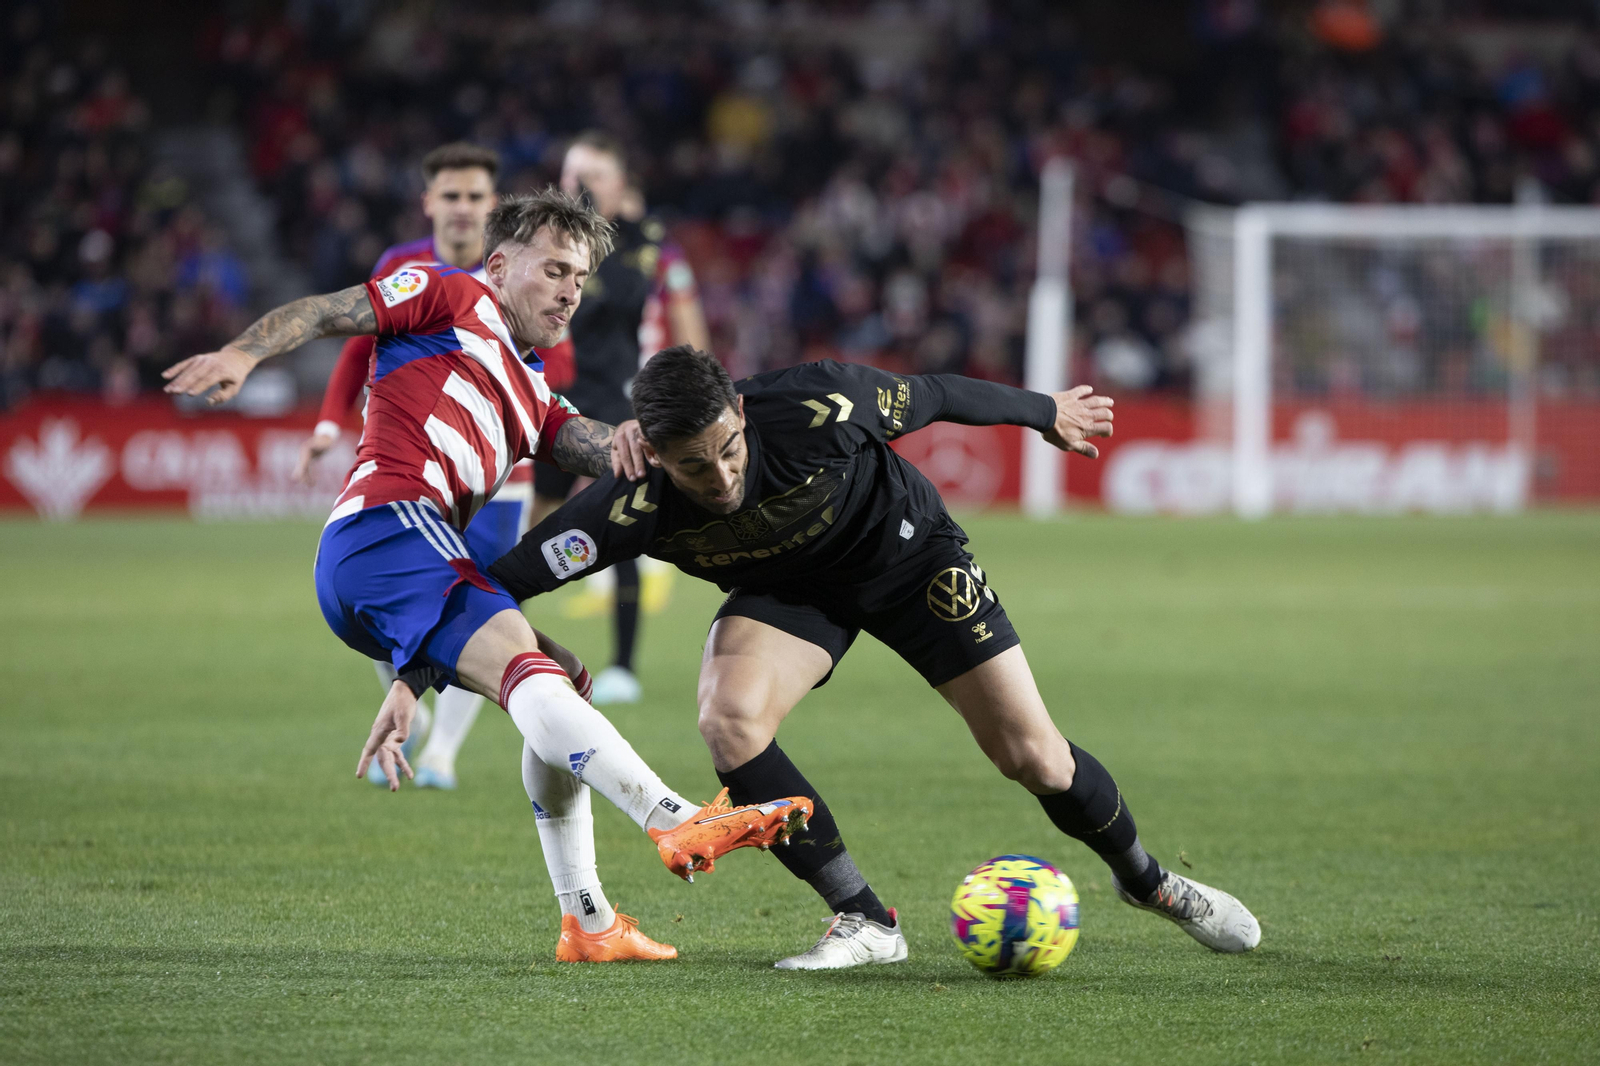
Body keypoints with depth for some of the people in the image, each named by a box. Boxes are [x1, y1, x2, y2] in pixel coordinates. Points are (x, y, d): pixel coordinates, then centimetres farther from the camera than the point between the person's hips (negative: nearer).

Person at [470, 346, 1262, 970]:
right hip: (787, 590, 1)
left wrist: (1044, 412, 0)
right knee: (728, 719, -28)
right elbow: (497, 584, -28)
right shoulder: (632, 509, -33)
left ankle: (1147, 881, 29)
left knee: (1033, 758, -3)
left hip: (906, 550, -1)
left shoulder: (811, 408, -36)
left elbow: (929, 396, -16)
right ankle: (865, 922, -12)